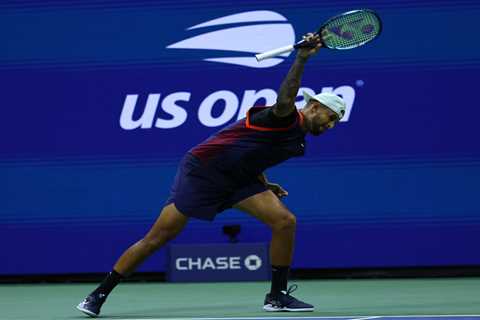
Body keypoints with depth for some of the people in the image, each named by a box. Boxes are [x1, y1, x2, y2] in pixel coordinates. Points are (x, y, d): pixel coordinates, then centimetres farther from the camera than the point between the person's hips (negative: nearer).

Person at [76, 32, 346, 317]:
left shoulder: (297, 142, 12)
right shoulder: (285, 118, -15)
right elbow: (284, 101, -43)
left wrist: (265, 185, 13)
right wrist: (302, 59, -51)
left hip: (235, 181, 8)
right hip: (202, 172, -8)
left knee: (285, 221, -10)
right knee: (156, 239, -7)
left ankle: (277, 296, 1)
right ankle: (99, 295, 4)